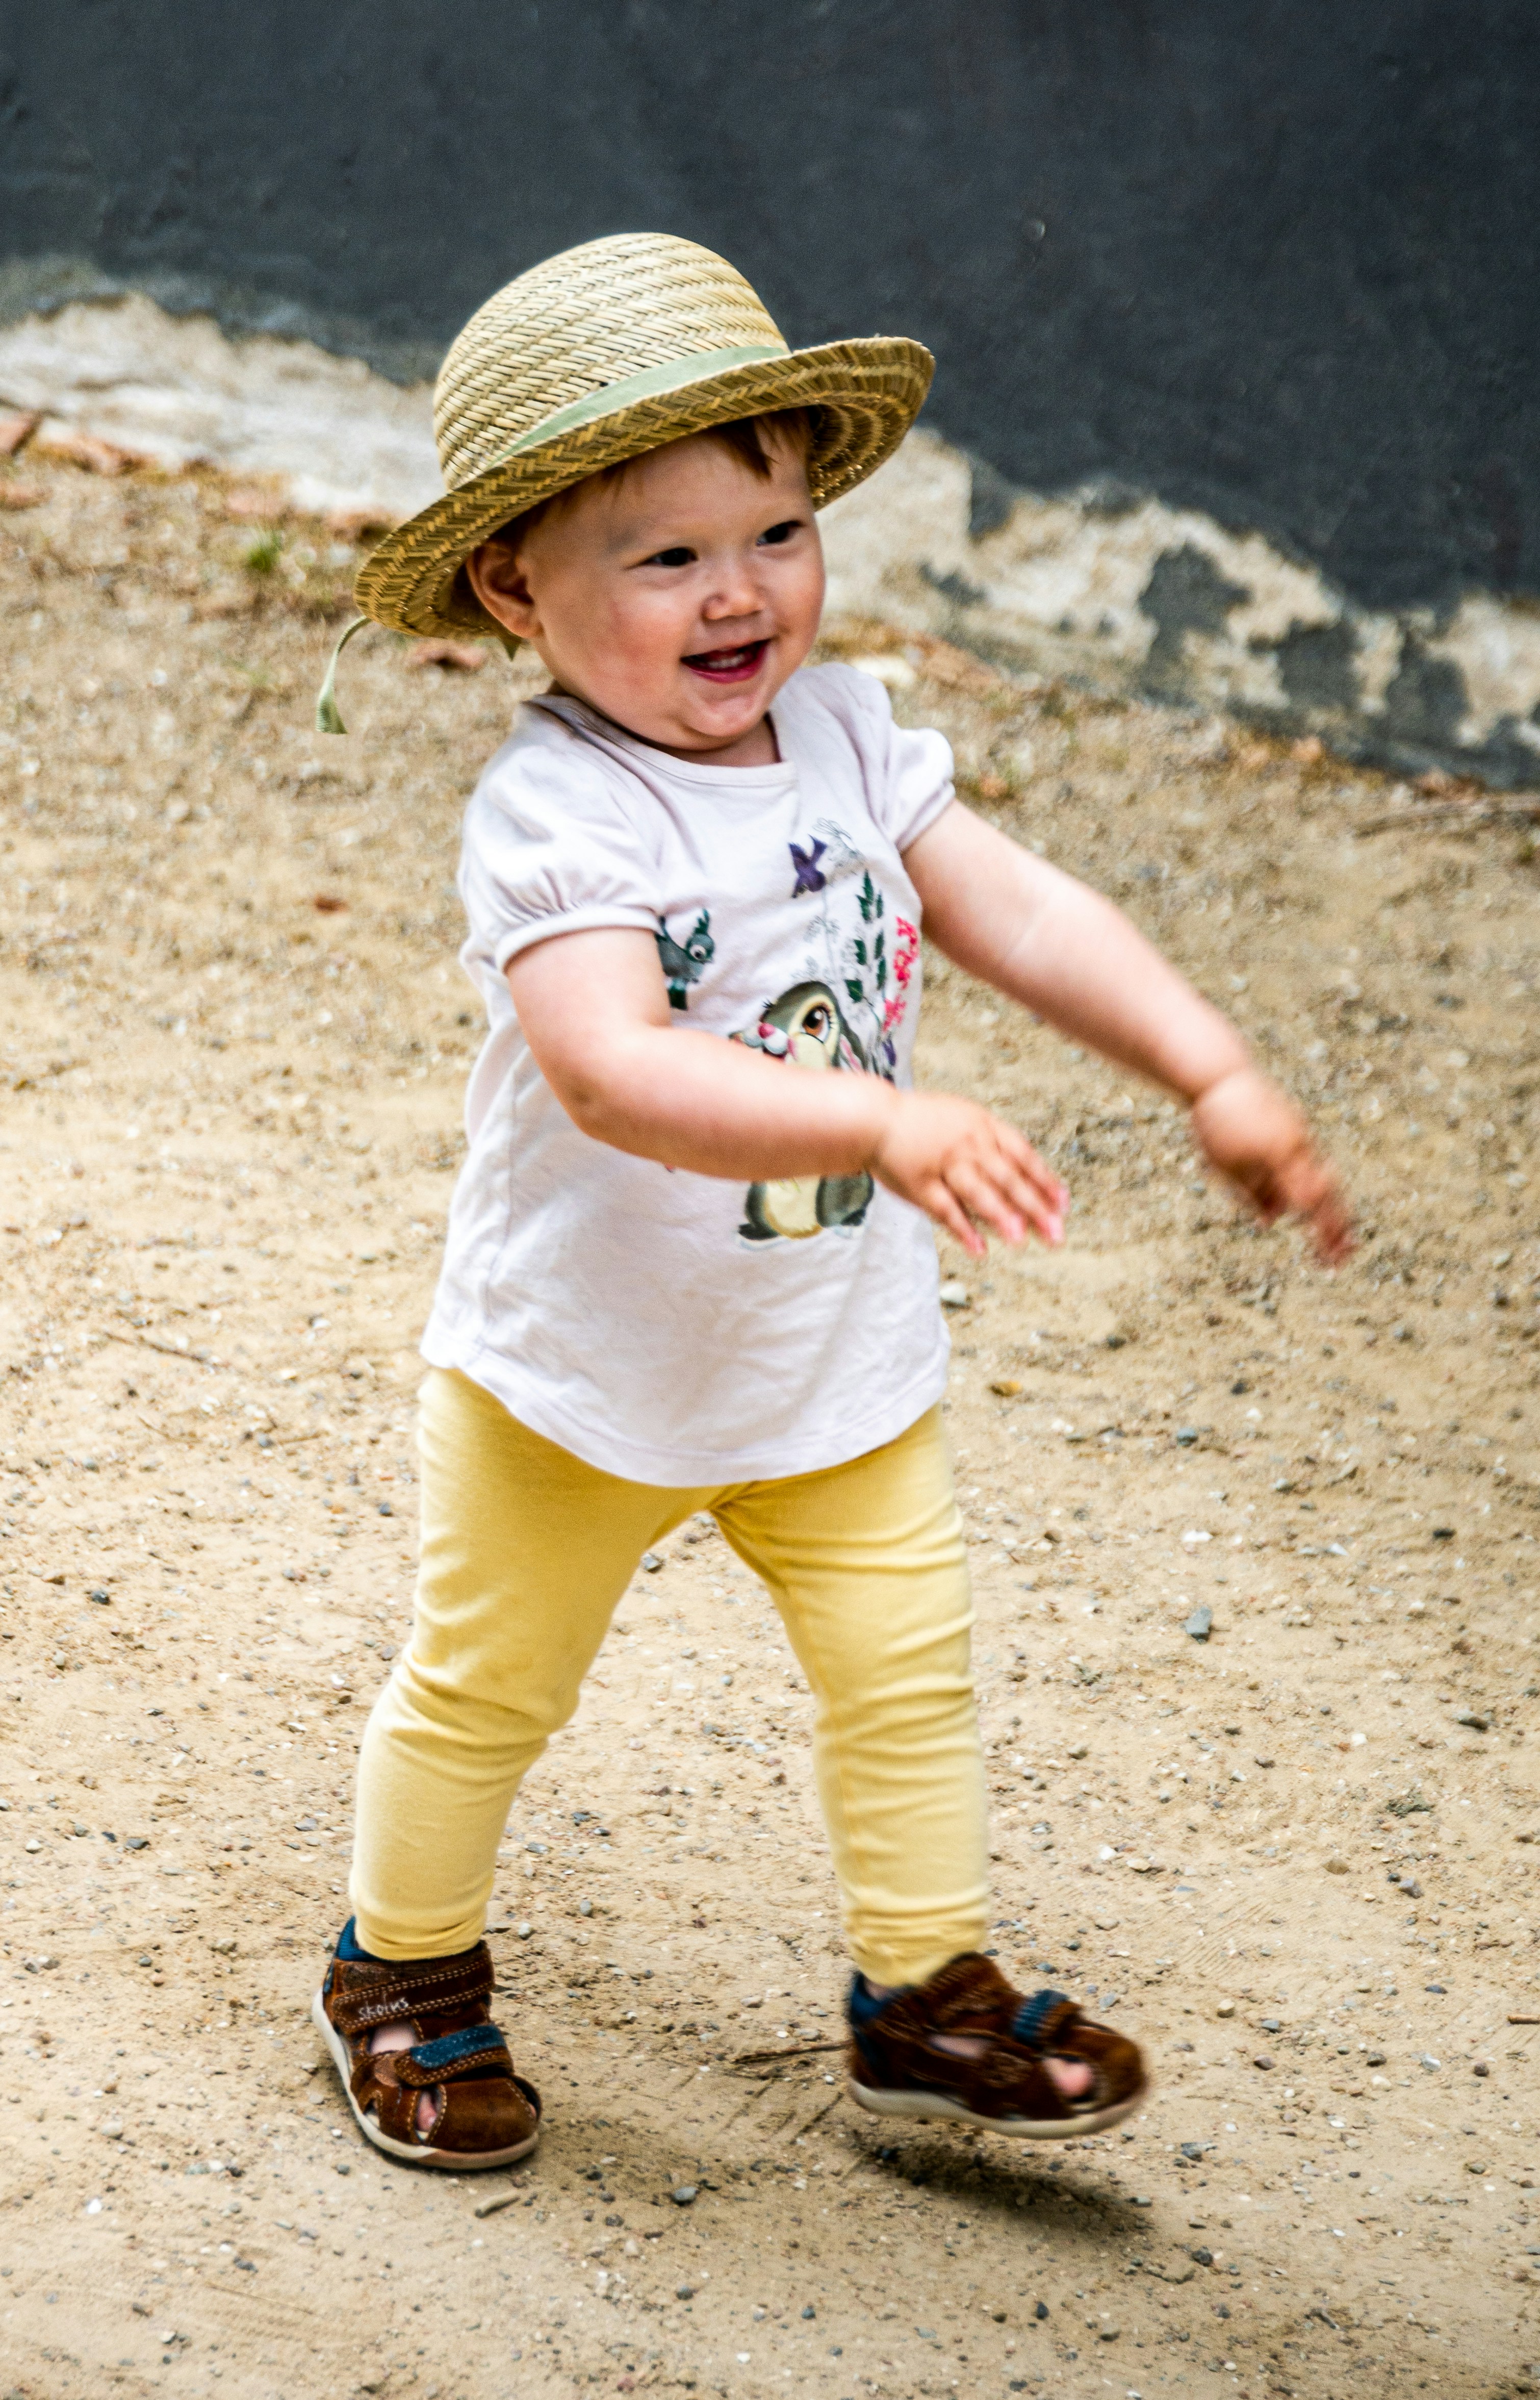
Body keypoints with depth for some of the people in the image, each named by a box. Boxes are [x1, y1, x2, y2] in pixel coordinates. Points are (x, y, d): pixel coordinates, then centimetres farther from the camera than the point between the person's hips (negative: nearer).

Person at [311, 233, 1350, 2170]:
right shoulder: (553, 818, -28)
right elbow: (612, 1073, -42)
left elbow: (1020, 916, -1)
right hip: (580, 1373, -5)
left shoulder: (842, 735, -6)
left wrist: (1216, 1079, -11)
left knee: (907, 1672, 12)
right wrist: (884, 1124, -53)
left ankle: (923, 1992, 30)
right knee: (485, 1689, 14)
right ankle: (404, 1971, 37)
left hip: (840, 1354, 5)